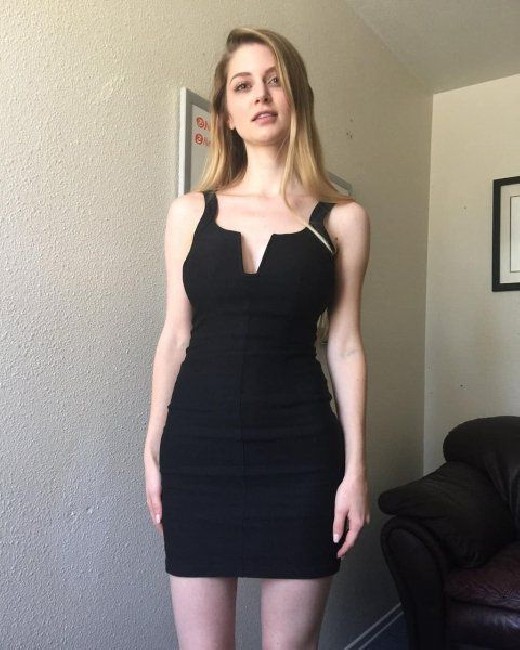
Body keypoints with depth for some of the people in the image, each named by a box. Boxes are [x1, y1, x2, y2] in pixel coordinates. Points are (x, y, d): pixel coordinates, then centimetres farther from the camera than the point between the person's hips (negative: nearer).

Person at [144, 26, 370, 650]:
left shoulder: (341, 218, 3)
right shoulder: (190, 211, 6)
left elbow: (344, 345, 3)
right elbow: (175, 336, 7)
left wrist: (356, 466, -1)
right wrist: (152, 451, 7)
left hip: (299, 450, -1)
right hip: (198, 445, 1)